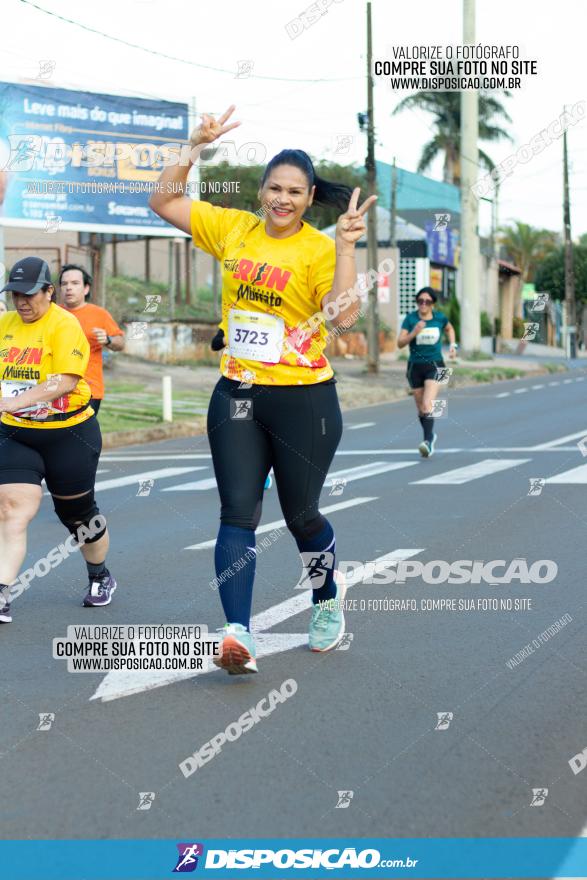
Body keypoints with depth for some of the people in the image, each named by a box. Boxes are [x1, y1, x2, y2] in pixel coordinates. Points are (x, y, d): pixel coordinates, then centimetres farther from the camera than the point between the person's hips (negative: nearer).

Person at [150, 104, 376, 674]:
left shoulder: (319, 248, -9)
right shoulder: (233, 229, 4)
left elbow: (344, 314, -22)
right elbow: (163, 202, 10)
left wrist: (345, 246, -27)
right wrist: (195, 149, 1)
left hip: (303, 399, -4)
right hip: (237, 396, 4)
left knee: (301, 515, 10)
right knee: (237, 514, -7)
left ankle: (329, 603, 38)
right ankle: (237, 634, -12)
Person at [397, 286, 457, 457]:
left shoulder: (440, 318, -1)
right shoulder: (410, 318, -5)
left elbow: (450, 329, 22)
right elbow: (400, 343, -9)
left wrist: (452, 345, 7)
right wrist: (414, 332, -24)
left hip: (434, 365, -2)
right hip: (415, 366, 2)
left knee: (428, 404, -21)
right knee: (421, 408, 12)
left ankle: (428, 442, -27)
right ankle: (430, 436, 35)